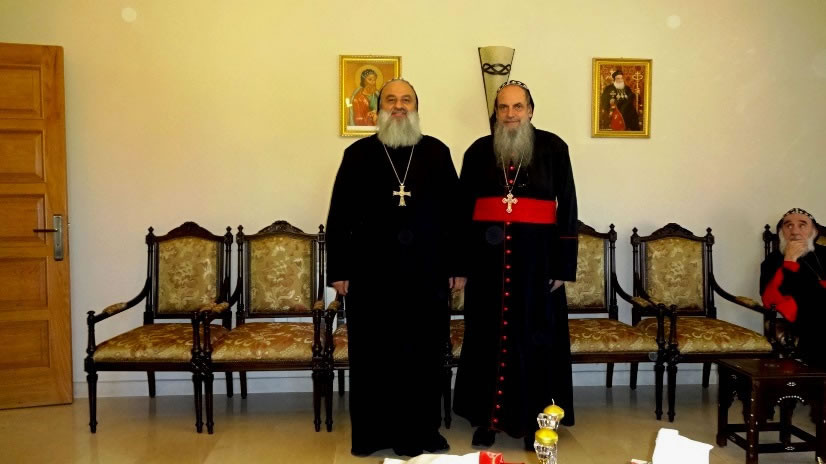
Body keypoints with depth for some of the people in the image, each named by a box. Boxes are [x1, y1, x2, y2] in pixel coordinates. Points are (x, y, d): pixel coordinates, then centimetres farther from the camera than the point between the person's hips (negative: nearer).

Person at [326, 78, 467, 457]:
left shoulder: (437, 152, 7)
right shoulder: (358, 154, 4)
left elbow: (454, 212, 6)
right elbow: (339, 217, 2)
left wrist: (457, 266, 2)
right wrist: (338, 270, -3)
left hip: (426, 273, 1)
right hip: (372, 274, -1)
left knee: (425, 354, 8)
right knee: (374, 355, 6)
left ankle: (422, 430, 23)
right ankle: (373, 432, 21)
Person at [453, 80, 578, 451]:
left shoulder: (553, 148, 1)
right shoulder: (478, 151, 6)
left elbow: (567, 208, -1)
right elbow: (462, 208, 8)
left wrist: (563, 265, -6)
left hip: (536, 257, -1)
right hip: (488, 257, 2)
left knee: (535, 337, 6)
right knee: (488, 336, 8)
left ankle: (534, 418, 20)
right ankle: (487, 417, 20)